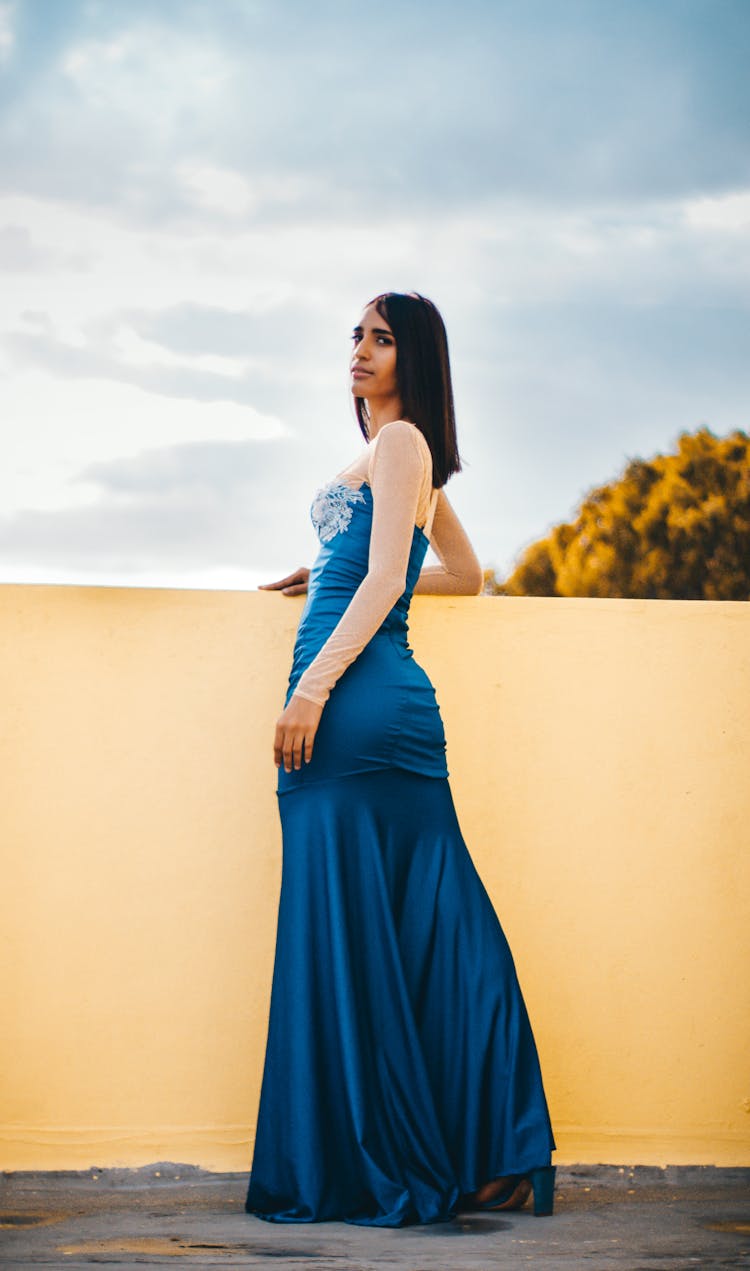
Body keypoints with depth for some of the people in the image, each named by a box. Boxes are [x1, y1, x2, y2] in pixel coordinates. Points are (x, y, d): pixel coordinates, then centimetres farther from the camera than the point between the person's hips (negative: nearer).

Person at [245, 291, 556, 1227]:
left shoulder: (398, 442, -5)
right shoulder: (404, 454, 24)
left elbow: (384, 581, -14)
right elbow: (465, 574, 33)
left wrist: (312, 689, -18)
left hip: (356, 701, -10)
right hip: (385, 703, 10)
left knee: (345, 924, -6)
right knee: (423, 926, 8)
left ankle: (367, 1161, -3)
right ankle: (489, 1158, 9)